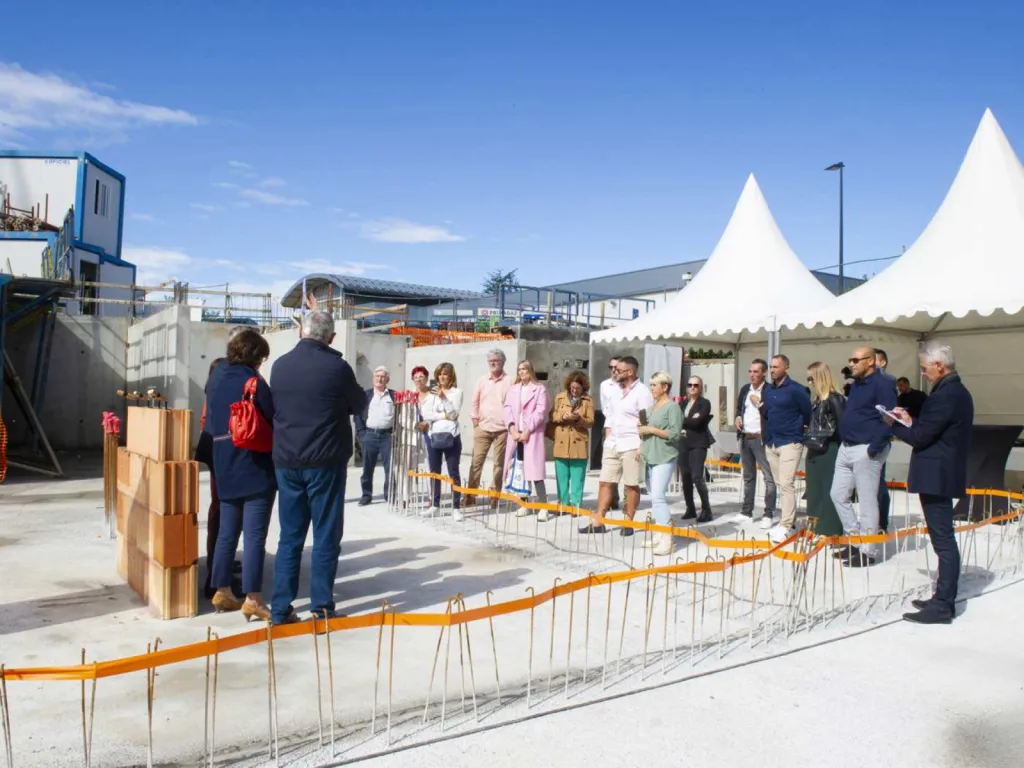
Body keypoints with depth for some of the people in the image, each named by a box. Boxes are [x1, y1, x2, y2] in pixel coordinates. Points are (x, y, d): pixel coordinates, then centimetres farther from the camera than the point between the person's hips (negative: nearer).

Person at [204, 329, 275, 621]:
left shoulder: (217, 377, 9)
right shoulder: (254, 381, -12)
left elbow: (210, 423, 14)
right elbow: (273, 420, -9)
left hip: (225, 466, 7)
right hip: (256, 466, -7)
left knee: (227, 532, 15)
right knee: (254, 535, -3)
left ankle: (222, 593, 21)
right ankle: (252, 600, -1)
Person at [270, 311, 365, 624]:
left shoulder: (279, 365, 3)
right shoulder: (336, 366, -11)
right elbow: (359, 404, 4)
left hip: (286, 461, 5)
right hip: (325, 460, -4)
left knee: (289, 536, 11)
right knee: (326, 536, 4)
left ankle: (281, 608, 13)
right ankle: (321, 608, 8)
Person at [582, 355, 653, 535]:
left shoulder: (642, 392, -9)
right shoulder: (615, 392, 13)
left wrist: (642, 447, -16)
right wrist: (607, 441, 11)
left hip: (631, 446, -7)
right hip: (612, 445, 7)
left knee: (631, 485, 3)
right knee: (605, 483, 5)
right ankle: (597, 522, 8)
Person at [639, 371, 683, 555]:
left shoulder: (672, 407, -6)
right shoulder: (652, 407, 17)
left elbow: (675, 434, -13)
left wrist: (651, 429, -13)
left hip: (664, 458, -8)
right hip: (650, 457, 8)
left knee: (658, 496, -16)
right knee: (654, 497, 10)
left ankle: (667, 539, -14)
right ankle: (659, 535, 16)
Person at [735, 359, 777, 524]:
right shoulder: (744, 389, 12)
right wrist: (738, 417, 5)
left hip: (761, 439, -7)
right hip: (745, 438, 7)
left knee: (769, 477, -7)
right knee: (748, 476, 15)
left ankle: (768, 514, -4)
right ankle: (746, 511, 22)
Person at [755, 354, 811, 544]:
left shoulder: (796, 390, -11)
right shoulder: (768, 390, 10)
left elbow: (809, 413, -4)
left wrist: (799, 428, 6)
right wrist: (759, 404, 6)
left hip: (790, 443, -7)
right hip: (771, 443, 7)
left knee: (786, 484, -11)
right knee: (780, 484, 11)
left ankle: (786, 526, -9)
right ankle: (790, 521, 21)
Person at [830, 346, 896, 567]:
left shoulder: (882, 385, -12)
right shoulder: (856, 385, 15)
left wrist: (873, 449, -19)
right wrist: (843, 441, 15)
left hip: (866, 451, -9)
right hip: (846, 449, 9)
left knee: (867, 501, -2)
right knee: (839, 495, 13)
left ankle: (866, 552, 6)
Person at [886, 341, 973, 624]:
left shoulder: (945, 395, -20)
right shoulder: (958, 392, 13)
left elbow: (919, 437, -19)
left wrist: (894, 425, -2)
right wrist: (911, 421, 6)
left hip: (936, 477, -11)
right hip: (944, 474, 11)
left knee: (943, 541, -6)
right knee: (944, 540, 15)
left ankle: (942, 606, 0)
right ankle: (943, 598, 23)